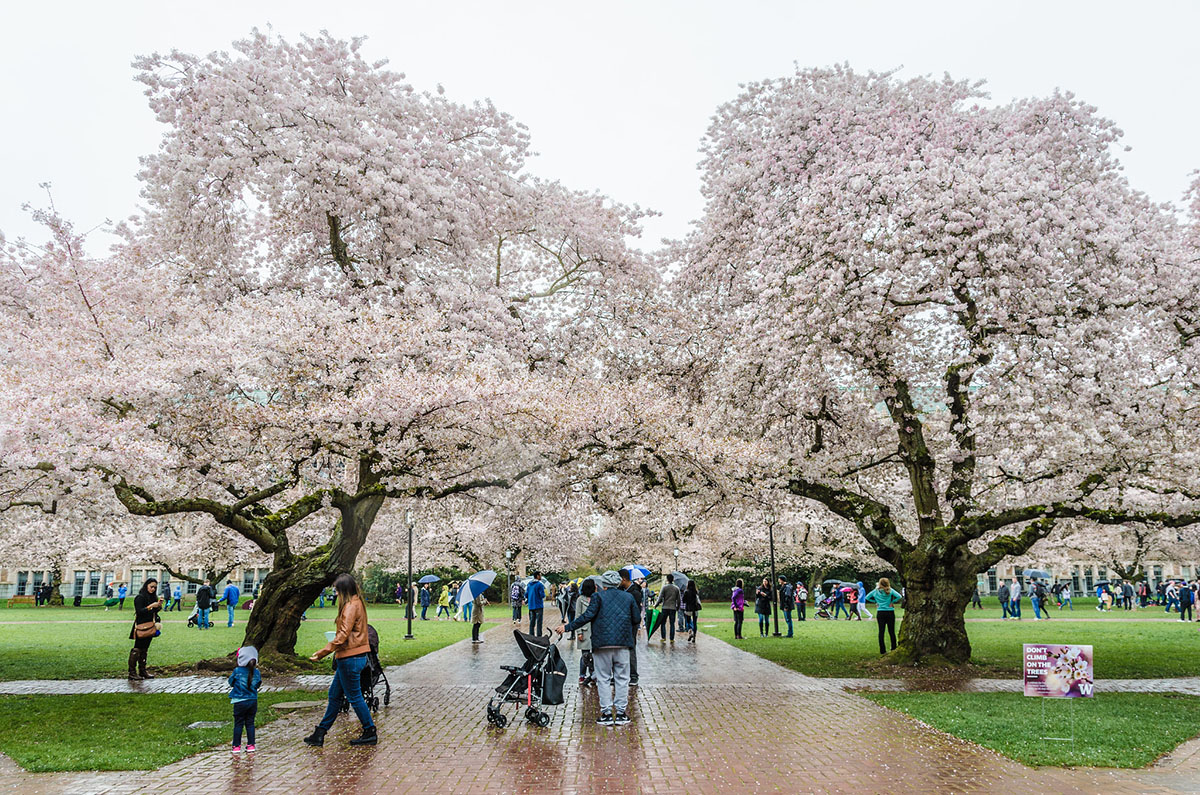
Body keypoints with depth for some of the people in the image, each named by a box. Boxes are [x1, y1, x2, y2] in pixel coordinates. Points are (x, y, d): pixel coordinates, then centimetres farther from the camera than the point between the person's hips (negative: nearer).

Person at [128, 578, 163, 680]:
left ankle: (142, 671, 15)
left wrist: (159, 605, 3)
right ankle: (132, 672, -7)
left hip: (150, 627, 8)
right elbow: (139, 611, -16)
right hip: (142, 627, -8)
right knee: (137, 649, -8)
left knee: (144, 649, 11)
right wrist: (150, 606, -22)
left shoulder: (152, 597, 15)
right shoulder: (140, 597, -7)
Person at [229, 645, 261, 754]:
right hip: (253, 701, 3)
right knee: (250, 723, 12)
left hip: (240, 702, -3)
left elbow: (231, 682, 2)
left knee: (238, 724, 7)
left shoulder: (237, 671, -13)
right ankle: (251, 745, 15)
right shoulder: (257, 672, -4)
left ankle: (237, 746, 11)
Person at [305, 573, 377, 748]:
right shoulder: (357, 603, 12)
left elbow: (343, 635, -23)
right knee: (334, 694, 15)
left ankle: (370, 733, 10)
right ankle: (320, 733, 23)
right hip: (349, 658, 10)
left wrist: (322, 653, -20)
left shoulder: (351, 606, -18)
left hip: (350, 659, -10)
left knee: (354, 697, 1)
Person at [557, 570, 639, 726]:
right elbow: (637, 619, 10)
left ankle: (607, 713, 3)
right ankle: (621, 713, 8)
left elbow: (587, 616, -9)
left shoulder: (598, 596, -1)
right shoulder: (628, 597, 9)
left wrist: (567, 627, -4)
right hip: (623, 643, 2)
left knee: (603, 679, 5)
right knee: (622, 678, 9)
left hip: (602, 643, -2)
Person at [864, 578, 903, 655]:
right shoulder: (890, 591, -4)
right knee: (891, 632, 5)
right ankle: (894, 649, 8)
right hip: (890, 613, -1)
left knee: (881, 632, 2)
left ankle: (882, 650, 1)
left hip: (880, 613, 1)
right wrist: (892, 602, -3)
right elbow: (899, 596, -15)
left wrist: (876, 601, 10)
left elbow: (867, 597, 6)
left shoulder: (876, 591, 2)